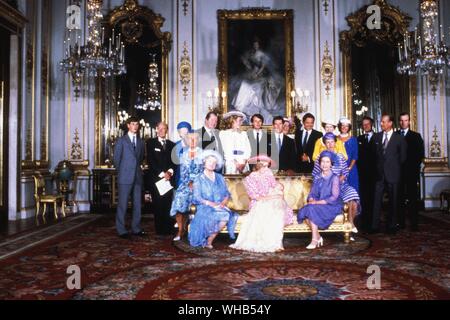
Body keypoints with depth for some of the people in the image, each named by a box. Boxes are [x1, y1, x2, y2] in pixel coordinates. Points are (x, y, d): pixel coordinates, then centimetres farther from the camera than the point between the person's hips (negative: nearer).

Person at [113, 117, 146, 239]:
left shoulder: (141, 142, 14)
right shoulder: (121, 140, 0)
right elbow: (116, 159, 3)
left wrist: (137, 168, 13)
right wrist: (121, 172, 8)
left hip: (138, 177, 5)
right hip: (125, 177, -5)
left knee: (137, 204, 7)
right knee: (123, 204, -1)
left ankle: (136, 229, 16)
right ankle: (121, 230, 5)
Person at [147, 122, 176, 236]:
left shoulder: (171, 144, 17)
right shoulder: (151, 143, 7)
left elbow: (174, 161, 11)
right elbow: (151, 161, -3)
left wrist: (170, 171, -7)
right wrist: (162, 173, -9)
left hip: (169, 178, 3)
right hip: (156, 178, -2)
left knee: (168, 205, -2)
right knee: (158, 205, -4)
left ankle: (168, 229, 2)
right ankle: (160, 230, 2)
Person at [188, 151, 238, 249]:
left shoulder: (220, 177, 18)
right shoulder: (199, 179, 6)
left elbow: (227, 193, 13)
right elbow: (197, 198, -3)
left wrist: (224, 202, -8)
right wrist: (211, 203, -17)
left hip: (220, 207, 4)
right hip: (205, 208, -4)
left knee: (227, 215, -32)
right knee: (223, 215, -34)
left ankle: (209, 241, -16)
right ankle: (208, 241, -15)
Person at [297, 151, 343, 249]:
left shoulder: (334, 178, -4)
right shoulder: (317, 177, 13)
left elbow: (334, 197, -12)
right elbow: (311, 194, 12)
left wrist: (317, 202, -18)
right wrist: (311, 200, -12)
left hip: (332, 206, -5)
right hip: (318, 205, 5)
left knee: (312, 209, -31)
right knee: (304, 211, -25)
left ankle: (315, 240, -24)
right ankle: (318, 236, -13)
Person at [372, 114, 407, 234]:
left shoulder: (399, 138, 0)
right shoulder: (376, 136, 9)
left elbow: (402, 157, 4)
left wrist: (394, 167, 6)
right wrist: (378, 166, 9)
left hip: (393, 174, -2)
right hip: (379, 174, 2)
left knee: (393, 202, 6)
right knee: (376, 200, -1)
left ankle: (391, 226, 15)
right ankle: (375, 226, 3)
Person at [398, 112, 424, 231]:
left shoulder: (416, 136, 8)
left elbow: (421, 154, 3)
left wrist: (414, 166, -6)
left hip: (411, 172, -1)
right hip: (398, 171, 1)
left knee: (412, 198, -2)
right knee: (399, 198, 1)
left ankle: (414, 223, 0)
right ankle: (400, 222, 7)